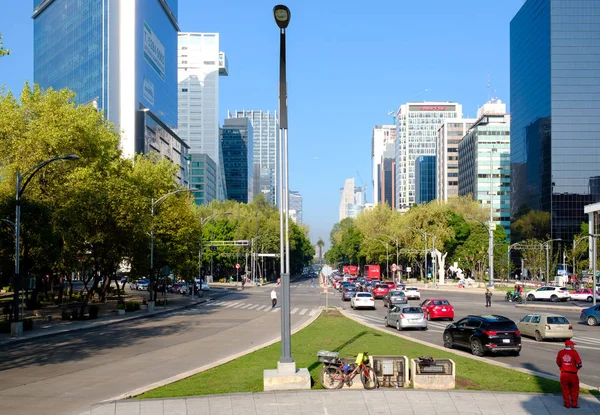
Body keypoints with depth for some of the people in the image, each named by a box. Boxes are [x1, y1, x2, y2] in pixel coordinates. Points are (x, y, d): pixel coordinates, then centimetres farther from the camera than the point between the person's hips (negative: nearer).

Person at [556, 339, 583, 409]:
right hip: (573, 374, -2)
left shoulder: (560, 352, -1)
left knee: (565, 389, 14)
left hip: (563, 374, 2)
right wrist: (577, 368, 11)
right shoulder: (574, 352, -10)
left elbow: (558, 363, 7)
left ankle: (567, 404, 17)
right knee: (574, 389, 15)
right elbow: (580, 364, -10)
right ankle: (574, 404, 20)